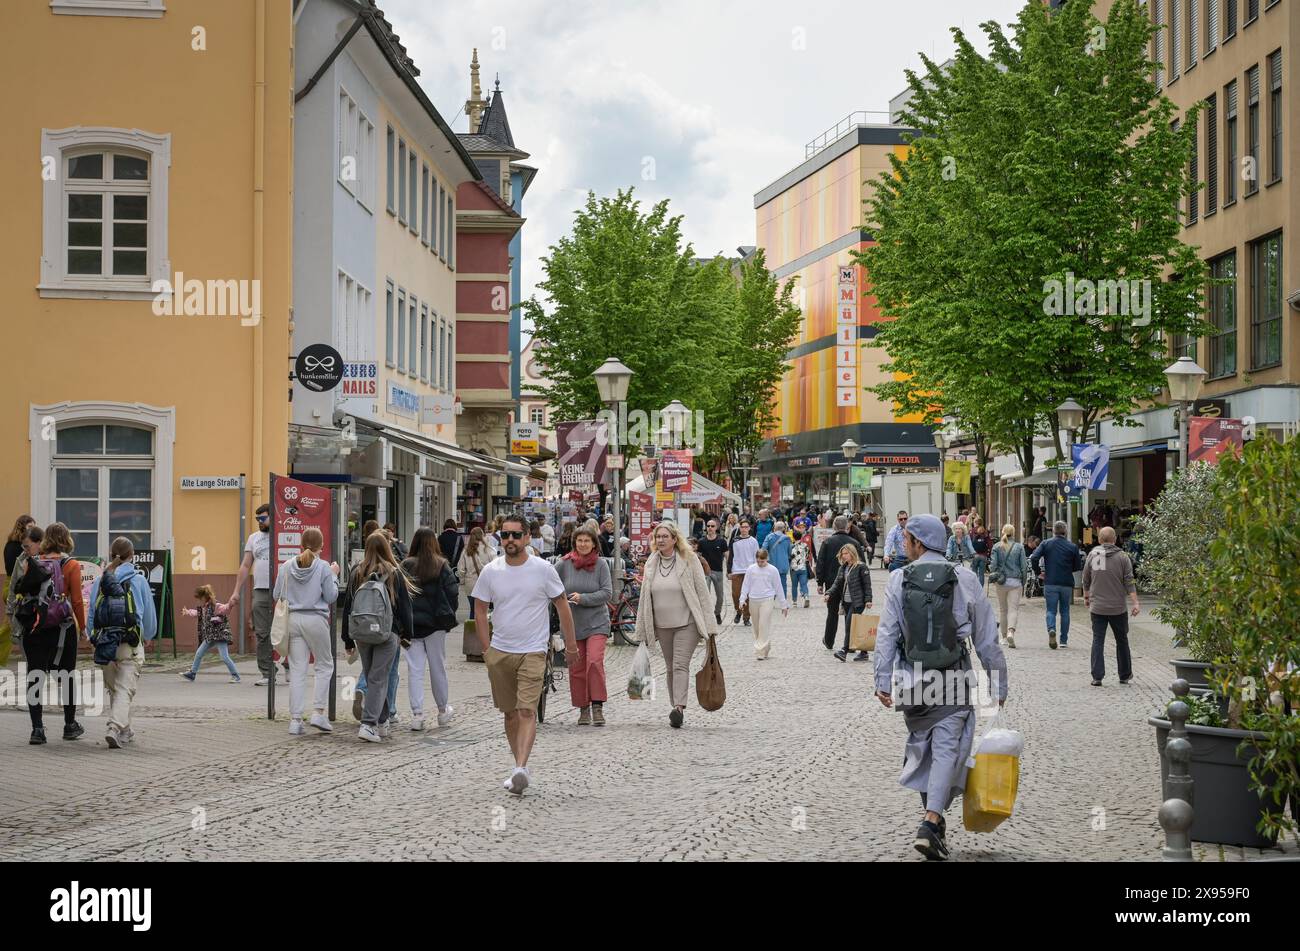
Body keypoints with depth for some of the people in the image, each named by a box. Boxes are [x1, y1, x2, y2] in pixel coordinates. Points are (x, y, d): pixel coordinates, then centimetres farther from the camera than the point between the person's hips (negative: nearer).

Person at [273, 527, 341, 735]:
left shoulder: (286, 566, 2)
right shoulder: (323, 567, -7)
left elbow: (277, 595, 6)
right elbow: (331, 597, -2)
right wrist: (334, 575, 10)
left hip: (293, 619, 3)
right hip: (316, 620, -3)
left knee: (297, 670, 5)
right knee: (324, 665, 12)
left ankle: (295, 719, 2)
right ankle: (319, 712, 2)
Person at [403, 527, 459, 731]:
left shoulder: (406, 566, -4)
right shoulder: (442, 566, -6)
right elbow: (452, 593, -6)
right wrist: (448, 616, 8)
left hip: (411, 624, 0)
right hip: (435, 623, 0)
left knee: (414, 669, 3)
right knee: (438, 667, 13)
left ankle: (417, 714, -4)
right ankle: (443, 710, 27)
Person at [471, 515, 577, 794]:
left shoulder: (543, 569, -4)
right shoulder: (491, 571, 1)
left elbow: (562, 605, 5)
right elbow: (480, 611, 9)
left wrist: (571, 645, 7)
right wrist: (486, 648, 4)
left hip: (532, 652, -3)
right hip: (499, 652, 3)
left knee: (527, 711, -16)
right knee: (510, 712, 11)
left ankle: (520, 769, -25)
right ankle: (519, 766, 22)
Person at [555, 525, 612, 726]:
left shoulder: (601, 564, -2)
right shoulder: (564, 564, 0)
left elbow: (607, 593, -6)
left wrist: (583, 598, -16)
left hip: (596, 622, -2)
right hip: (572, 623, 2)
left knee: (595, 662, -17)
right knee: (576, 667, 4)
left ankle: (598, 708, -12)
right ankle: (583, 710, 16)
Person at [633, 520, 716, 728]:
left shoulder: (689, 560, -4)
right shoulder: (651, 564, 8)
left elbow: (702, 593, -4)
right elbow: (645, 597, 13)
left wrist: (707, 625, -9)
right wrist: (643, 630, 11)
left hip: (687, 624, -5)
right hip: (662, 626, 5)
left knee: (680, 665, -16)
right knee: (670, 667, 9)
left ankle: (679, 708, -25)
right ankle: (677, 709, 15)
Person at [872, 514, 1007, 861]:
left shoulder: (899, 580, -1)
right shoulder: (965, 579, -1)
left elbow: (886, 634, -6)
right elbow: (986, 638, 2)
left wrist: (883, 681, -4)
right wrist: (998, 683, 9)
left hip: (912, 680, 1)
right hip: (954, 682, -1)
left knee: (920, 745, 17)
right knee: (948, 748, -2)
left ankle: (932, 816, 25)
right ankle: (932, 822, -15)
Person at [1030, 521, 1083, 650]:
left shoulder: (1045, 544, 0)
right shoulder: (1072, 546, 1)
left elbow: (1034, 559, -11)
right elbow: (1077, 566, 5)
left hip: (1050, 582, -1)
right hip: (1067, 583, 1)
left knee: (1051, 610, 3)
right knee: (1065, 611, 12)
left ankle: (1051, 630, -26)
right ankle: (1064, 640, 13)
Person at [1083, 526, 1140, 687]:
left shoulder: (1092, 555, 2)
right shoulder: (1122, 557, -3)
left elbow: (1086, 580, 10)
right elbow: (1129, 582, -7)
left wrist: (1086, 597, 25)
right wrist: (1135, 603, -5)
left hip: (1097, 607, 1)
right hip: (1118, 607, -1)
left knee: (1098, 641, 2)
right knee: (1122, 641, 12)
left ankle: (1097, 677, -5)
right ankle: (1125, 676, 20)